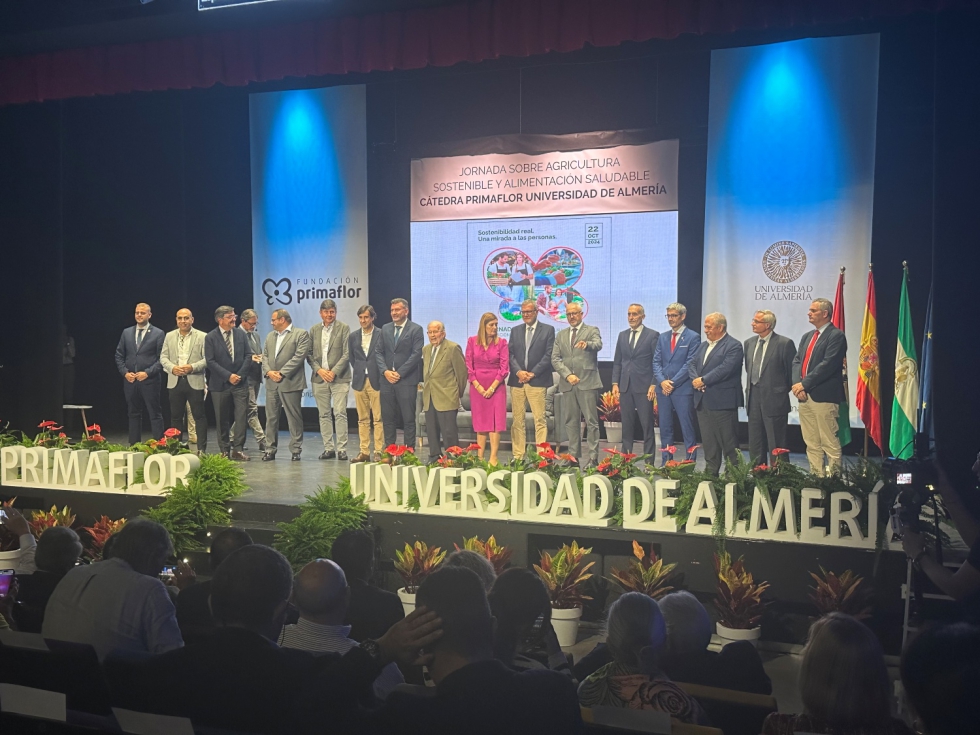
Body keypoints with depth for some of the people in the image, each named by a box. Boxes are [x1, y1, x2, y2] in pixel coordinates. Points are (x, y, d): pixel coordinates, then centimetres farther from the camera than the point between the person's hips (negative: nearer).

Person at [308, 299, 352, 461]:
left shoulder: (344, 328, 1)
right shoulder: (314, 330, 11)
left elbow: (347, 354, -4)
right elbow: (309, 354, 10)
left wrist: (334, 372, -11)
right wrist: (319, 370, -5)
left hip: (339, 377, -4)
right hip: (319, 378, 4)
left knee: (340, 413, -8)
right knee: (324, 414, 6)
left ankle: (341, 449, -4)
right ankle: (328, 448, 12)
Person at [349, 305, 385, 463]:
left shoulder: (382, 335, -2)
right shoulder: (353, 336, 10)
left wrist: (383, 375, -2)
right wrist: (358, 371, 10)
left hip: (376, 381, -4)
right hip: (360, 382, 4)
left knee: (378, 419, -3)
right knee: (362, 419, 7)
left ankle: (379, 452, 1)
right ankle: (364, 452, 11)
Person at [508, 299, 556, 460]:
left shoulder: (548, 330, 5)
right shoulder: (515, 331, 17)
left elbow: (549, 355, -2)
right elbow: (510, 354, 10)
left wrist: (533, 373, -9)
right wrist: (518, 371, -7)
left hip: (537, 381, -3)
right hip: (517, 380, 4)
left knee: (540, 419, -5)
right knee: (518, 420, 4)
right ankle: (518, 456, 8)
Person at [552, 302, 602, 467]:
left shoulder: (592, 330, 4)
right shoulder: (561, 335, 16)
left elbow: (598, 344, -17)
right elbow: (555, 358, 7)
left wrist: (587, 344, -40)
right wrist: (567, 375, -8)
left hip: (587, 382, -4)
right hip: (568, 384, 4)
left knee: (591, 421, -4)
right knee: (571, 422, 7)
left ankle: (593, 458, -2)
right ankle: (573, 456, 14)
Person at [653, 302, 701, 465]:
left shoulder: (693, 337, -2)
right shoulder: (663, 337, 15)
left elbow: (690, 364, -9)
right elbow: (656, 362, 10)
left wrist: (673, 383, -12)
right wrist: (662, 381, -7)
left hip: (683, 389, -5)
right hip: (663, 389, 5)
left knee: (687, 427, -2)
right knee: (665, 427, 8)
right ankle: (666, 463, 15)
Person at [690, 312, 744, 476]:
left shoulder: (733, 346, -7)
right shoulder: (703, 345, 18)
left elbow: (725, 369, -19)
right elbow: (692, 365, 13)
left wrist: (703, 380, -15)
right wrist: (695, 379, -7)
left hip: (722, 401, -7)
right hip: (703, 400, 8)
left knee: (729, 442, -1)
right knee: (708, 442, 12)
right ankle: (710, 473, 20)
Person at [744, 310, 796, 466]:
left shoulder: (784, 343, -10)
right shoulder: (749, 343, 10)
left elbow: (793, 370, -6)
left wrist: (784, 390, 1)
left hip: (774, 400, -6)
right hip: (753, 399, 6)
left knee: (776, 444, -1)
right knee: (755, 444, 12)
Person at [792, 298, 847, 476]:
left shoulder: (836, 335, -6)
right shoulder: (807, 336, 19)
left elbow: (828, 365, -16)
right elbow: (797, 361, 12)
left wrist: (804, 384, -15)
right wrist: (797, 384, -5)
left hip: (824, 396, -8)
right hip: (804, 396, 8)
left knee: (829, 443, -5)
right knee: (811, 443, 10)